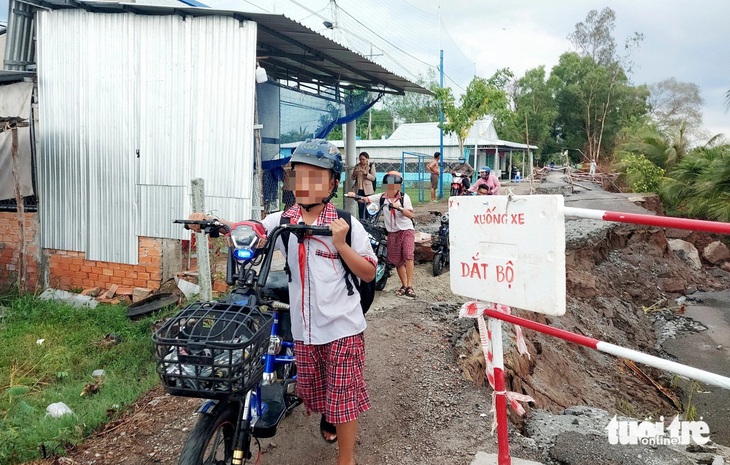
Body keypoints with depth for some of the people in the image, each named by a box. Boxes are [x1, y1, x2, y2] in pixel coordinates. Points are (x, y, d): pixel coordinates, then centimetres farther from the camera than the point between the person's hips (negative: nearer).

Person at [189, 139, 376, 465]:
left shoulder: (346, 224, -10)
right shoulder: (283, 221, -1)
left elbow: (369, 274, -8)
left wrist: (341, 245, -21)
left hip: (343, 329, -4)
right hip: (304, 330, 4)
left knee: (343, 398, 4)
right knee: (310, 392, 21)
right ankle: (327, 418, 55)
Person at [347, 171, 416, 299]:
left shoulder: (404, 197, -4)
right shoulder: (381, 197, 0)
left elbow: (410, 215, -10)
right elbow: (365, 200, -10)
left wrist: (399, 208, -25)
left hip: (406, 230, -3)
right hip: (392, 233, 3)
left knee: (408, 255, -21)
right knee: (396, 260, 8)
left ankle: (410, 286, -18)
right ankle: (404, 285, 23)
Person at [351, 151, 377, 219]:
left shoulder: (371, 166, 1)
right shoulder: (357, 166, 9)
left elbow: (373, 178, -5)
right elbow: (353, 178, 13)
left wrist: (366, 173, -20)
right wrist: (354, 174, -10)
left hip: (368, 189, -3)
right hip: (359, 189, 3)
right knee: (360, 207, 5)